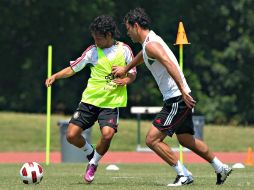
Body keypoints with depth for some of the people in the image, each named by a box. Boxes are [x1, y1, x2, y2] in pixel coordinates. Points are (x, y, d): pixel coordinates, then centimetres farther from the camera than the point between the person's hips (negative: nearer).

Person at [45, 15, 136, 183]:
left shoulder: (124, 50, -1)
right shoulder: (93, 51, 1)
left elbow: (132, 74, 9)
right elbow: (73, 68, 4)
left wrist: (125, 80, -14)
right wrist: (55, 76, -12)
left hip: (112, 102, -2)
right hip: (90, 100, 2)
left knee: (107, 134, -27)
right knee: (72, 135, -8)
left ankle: (93, 164, 1)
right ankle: (90, 153, 24)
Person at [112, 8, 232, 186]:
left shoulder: (151, 44, -16)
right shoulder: (150, 41, 16)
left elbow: (170, 64, -29)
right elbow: (141, 56, 38)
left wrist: (183, 92, -36)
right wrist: (125, 69, 53)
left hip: (178, 100, -10)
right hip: (181, 99, 10)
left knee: (152, 139, -10)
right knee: (186, 139, 23)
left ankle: (184, 175, -5)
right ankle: (221, 168, 33)